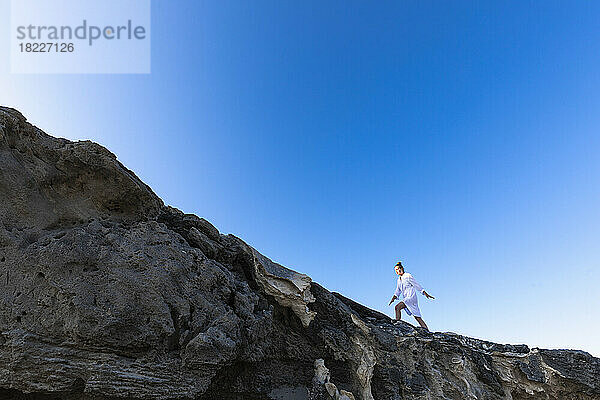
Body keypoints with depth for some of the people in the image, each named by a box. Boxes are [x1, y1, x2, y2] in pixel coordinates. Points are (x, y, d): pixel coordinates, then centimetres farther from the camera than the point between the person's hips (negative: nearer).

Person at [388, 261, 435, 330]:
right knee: (418, 318, 5)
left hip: (411, 297, -8)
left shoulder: (408, 276, -7)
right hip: (406, 298, 8)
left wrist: (426, 294, -8)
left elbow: (417, 285, -7)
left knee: (397, 307, -23)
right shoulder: (399, 279, 16)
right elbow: (398, 291, 17)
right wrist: (393, 298, 3)